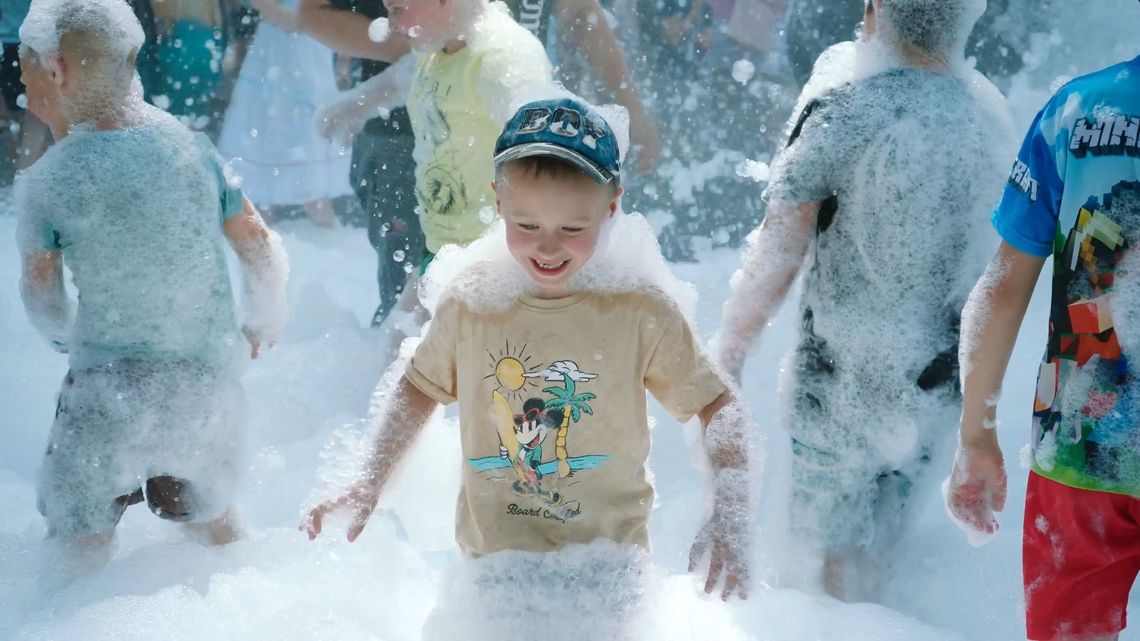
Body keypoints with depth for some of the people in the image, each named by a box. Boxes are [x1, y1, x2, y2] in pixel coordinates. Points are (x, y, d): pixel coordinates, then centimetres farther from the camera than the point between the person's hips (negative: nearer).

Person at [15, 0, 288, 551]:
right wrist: (264, 324, 25)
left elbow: (41, 295, 2)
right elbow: (263, 252, 6)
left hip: (109, 388, -4)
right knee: (208, 517, 24)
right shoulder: (194, 146, -1)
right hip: (208, 381, 4)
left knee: (83, 546, 13)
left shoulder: (48, 181, -11)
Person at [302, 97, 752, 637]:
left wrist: (730, 520, -20)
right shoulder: (470, 303, -6)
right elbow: (421, 387, 10)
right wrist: (368, 486, 3)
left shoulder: (640, 311, -13)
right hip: (493, 559, 2)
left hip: (606, 560, -1)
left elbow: (718, 407, -7)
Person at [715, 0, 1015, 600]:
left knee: (838, 545, 10)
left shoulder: (842, 111, -17)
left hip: (843, 379, -5)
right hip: (940, 378, 5)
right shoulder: (990, 113, -1)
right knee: (883, 540, 20)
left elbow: (778, 256, -16)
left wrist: (728, 351, -6)